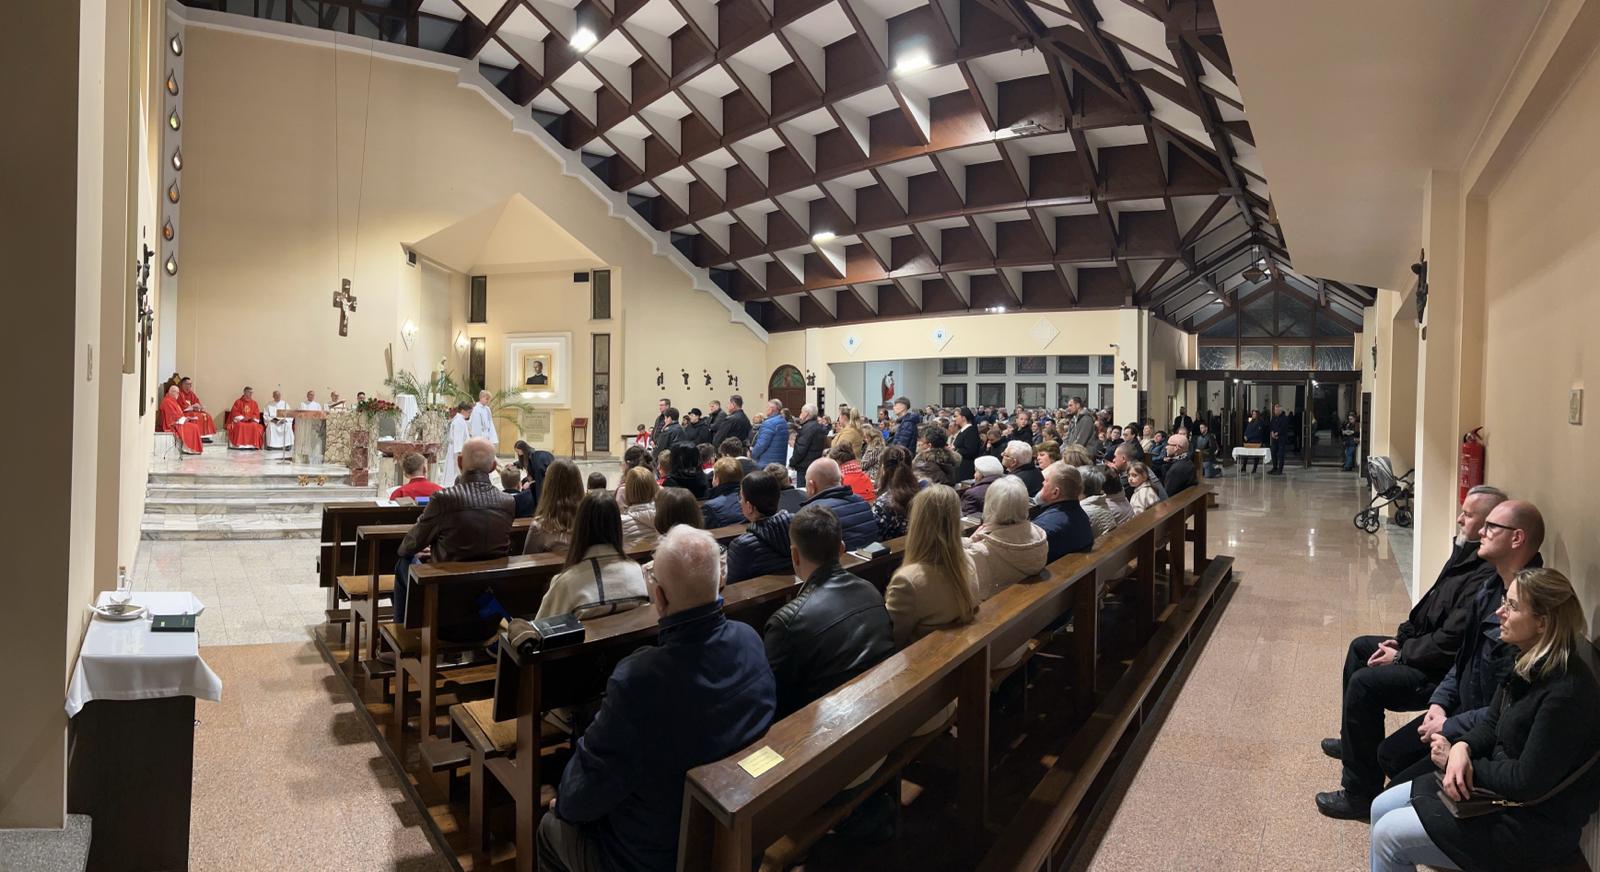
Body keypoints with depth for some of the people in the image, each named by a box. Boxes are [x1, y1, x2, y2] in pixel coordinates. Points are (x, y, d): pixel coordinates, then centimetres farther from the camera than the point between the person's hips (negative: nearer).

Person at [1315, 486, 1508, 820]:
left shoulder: (1486, 579, -28)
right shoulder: (1465, 555, 6)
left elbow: (1451, 642, -28)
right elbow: (1430, 605, 16)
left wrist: (1400, 656, -15)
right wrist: (1401, 638, 7)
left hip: (1444, 671, -11)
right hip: (1425, 645, 11)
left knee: (1364, 682, -23)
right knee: (1360, 647, 21)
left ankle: (1361, 793, -11)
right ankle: (1352, 741, 34)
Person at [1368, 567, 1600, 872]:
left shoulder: (1566, 693, -29)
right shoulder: (1528, 663, 0)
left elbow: (1528, 783, -26)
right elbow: (1491, 724, 10)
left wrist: (1456, 758, -13)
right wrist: (1463, 747, -11)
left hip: (1533, 824, -9)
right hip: (1496, 784, 9)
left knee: (1389, 835, -11)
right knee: (1382, 808, 7)